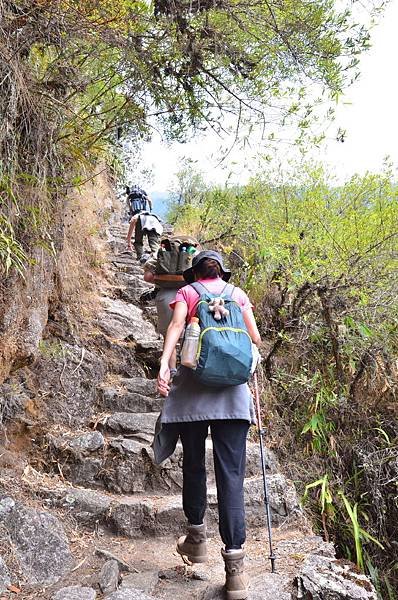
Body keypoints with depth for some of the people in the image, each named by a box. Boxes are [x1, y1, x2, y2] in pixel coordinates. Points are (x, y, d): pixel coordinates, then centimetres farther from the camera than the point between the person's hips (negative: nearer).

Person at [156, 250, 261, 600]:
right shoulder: (238, 294, 15)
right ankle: (235, 563, -7)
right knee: (231, 473, -2)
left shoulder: (186, 293, 12)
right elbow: (255, 339, 9)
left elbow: (176, 326, -7)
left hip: (193, 382, 0)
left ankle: (197, 538, 27)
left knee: (194, 464, 15)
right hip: (233, 389, 1)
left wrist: (163, 364, -19)